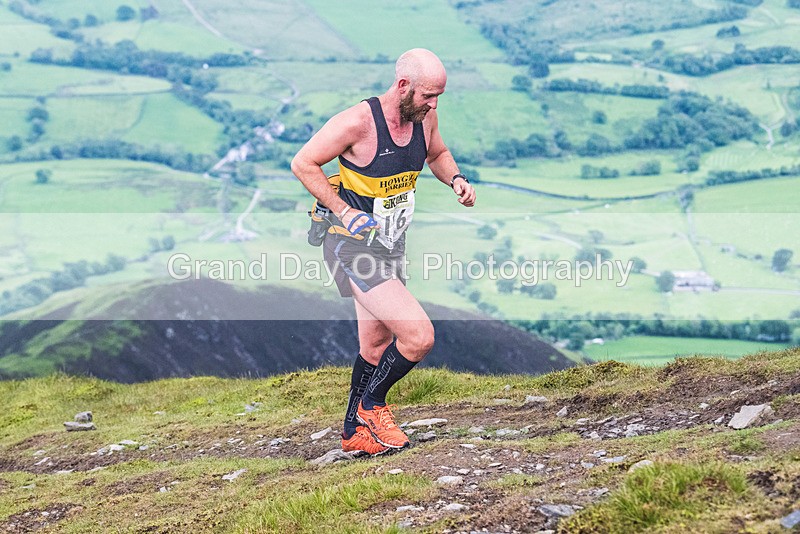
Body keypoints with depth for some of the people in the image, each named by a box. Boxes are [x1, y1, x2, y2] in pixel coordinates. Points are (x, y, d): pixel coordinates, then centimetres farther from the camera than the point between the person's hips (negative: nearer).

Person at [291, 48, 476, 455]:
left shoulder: (425, 117, -2)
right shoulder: (358, 122, -23)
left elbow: (437, 154, 19)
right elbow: (302, 164, -15)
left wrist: (455, 179, -2)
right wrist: (345, 212, -21)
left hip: (391, 246, 8)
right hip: (352, 248, -8)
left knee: (377, 346, 22)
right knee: (419, 336, -19)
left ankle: (356, 431, 41)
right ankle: (372, 405, 5)